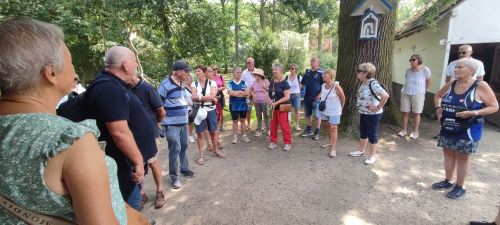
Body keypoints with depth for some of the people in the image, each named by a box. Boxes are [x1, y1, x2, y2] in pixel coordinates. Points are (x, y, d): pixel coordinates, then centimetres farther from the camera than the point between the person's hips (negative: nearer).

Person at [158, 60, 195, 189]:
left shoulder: (182, 85, 12)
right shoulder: (165, 85, -14)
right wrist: (162, 120, -13)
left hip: (183, 122, 8)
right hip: (171, 124, -8)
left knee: (183, 147, 16)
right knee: (175, 149, -4)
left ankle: (184, 168, 34)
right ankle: (174, 176, 11)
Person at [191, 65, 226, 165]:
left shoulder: (212, 83, -4)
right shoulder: (194, 84, 0)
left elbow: (212, 96, -17)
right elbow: (193, 97, -14)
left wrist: (199, 97, -16)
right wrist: (208, 97, -17)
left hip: (211, 110, 0)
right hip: (199, 110, 0)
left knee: (213, 131, 11)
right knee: (200, 133, 4)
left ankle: (215, 150, 31)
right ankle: (201, 155, 15)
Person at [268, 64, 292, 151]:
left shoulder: (284, 83, -12)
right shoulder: (272, 82, 8)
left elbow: (287, 97, -19)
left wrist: (276, 103, -22)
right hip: (273, 107, 7)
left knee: (284, 126, -2)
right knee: (273, 125, 12)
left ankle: (288, 143, 11)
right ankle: (273, 142, 25)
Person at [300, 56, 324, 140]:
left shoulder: (321, 72, -8)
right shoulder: (307, 72, 11)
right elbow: (302, 83, 19)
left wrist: (319, 95, -16)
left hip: (316, 98, -6)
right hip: (306, 98, 6)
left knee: (316, 115, 3)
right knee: (307, 114, 14)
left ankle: (317, 132, 15)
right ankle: (308, 130, 28)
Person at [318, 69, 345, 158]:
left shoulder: (336, 86, -20)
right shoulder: (323, 86, -1)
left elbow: (343, 99, -9)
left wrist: (340, 108, 2)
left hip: (334, 111, -6)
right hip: (325, 110, 6)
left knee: (333, 128, -6)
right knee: (328, 127, 17)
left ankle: (333, 149, -3)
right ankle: (330, 142, 35)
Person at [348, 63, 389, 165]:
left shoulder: (373, 83, -24)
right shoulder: (363, 83, 3)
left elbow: (385, 95, -34)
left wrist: (378, 107, -25)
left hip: (373, 114, -9)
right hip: (363, 113, 9)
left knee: (371, 134, 4)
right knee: (363, 132, 21)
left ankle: (372, 156, 20)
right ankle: (361, 151, 38)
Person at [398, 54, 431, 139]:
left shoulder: (425, 70, -9)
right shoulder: (408, 70, 2)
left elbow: (428, 82, 5)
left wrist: (422, 89, 15)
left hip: (418, 94, -3)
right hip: (405, 93, 4)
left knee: (416, 113, 4)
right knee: (405, 112, 6)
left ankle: (415, 132, 14)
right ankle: (404, 130, 17)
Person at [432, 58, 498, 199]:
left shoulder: (481, 86, -12)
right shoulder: (451, 84, 1)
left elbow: (494, 106, -8)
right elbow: (438, 96, 19)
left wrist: (473, 113, -23)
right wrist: (438, 108, 1)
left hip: (467, 130, -5)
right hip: (447, 128, 5)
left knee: (462, 157, 7)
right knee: (448, 154, 15)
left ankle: (460, 187, 22)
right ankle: (448, 181, 32)